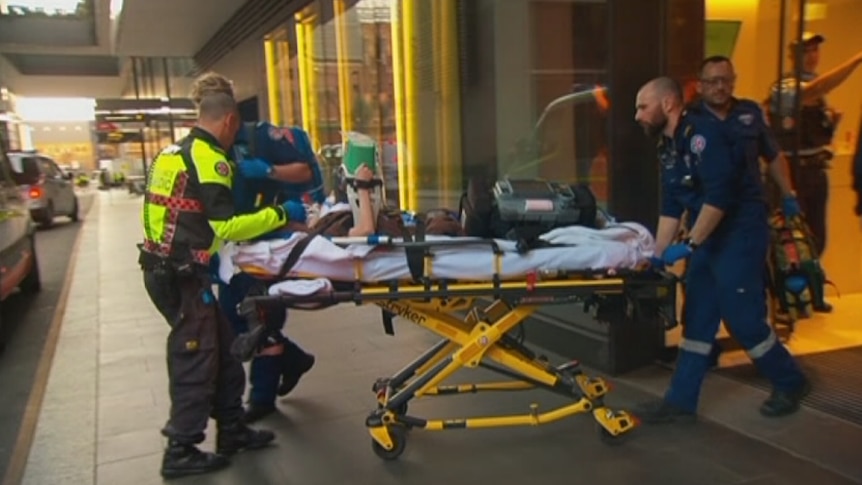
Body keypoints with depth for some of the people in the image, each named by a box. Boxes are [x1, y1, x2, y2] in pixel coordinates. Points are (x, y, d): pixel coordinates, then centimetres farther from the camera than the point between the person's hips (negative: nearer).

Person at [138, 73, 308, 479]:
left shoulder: (173, 152, 14)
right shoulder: (209, 158, -14)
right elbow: (225, 227, -19)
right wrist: (280, 214, -10)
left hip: (164, 267, 9)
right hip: (182, 274, -9)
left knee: (221, 347, 16)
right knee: (195, 357, 2)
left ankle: (231, 430, 27)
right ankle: (180, 452, 14)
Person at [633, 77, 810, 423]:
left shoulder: (703, 133, -19)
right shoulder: (668, 147, 9)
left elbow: (719, 197, -25)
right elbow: (671, 208, 9)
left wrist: (689, 246, -23)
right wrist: (657, 255, 3)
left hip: (740, 234, -9)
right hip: (708, 237, 9)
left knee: (742, 317, -3)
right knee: (697, 320, 7)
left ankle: (790, 383, 21)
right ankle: (681, 400, 12)